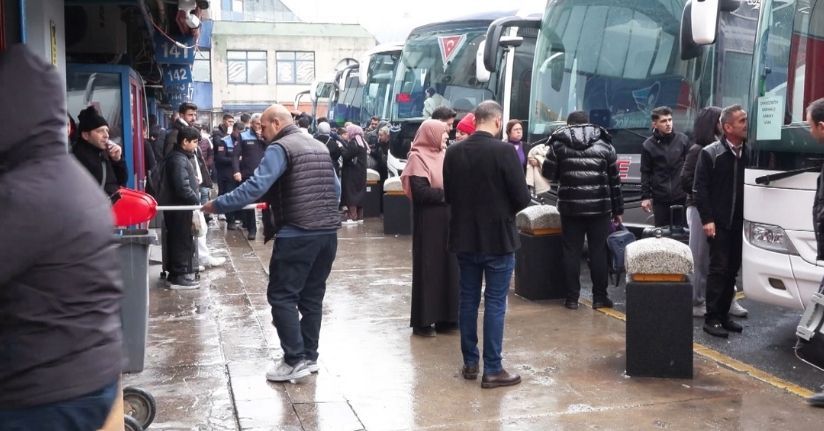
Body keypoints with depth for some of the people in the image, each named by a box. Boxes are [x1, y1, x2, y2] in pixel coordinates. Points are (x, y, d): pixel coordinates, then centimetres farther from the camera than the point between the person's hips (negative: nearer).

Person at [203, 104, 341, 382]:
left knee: (281, 296, -1)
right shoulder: (319, 147, 17)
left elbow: (256, 186, -19)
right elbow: (336, 188, 19)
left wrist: (218, 205, -14)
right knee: (312, 296, 14)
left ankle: (295, 360, -3)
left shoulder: (280, 148, -8)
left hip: (297, 234, -8)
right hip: (328, 233, 8)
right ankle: (309, 356, 19)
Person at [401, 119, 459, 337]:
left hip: (447, 220, 7)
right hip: (429, 222, -7)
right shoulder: (418, 158, -10)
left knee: (448, 266, 9)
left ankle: (445, 317, 19)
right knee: (428, 268, -1)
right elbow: (420, 192, -19)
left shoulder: (444, 155, 12)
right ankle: (423, 321, 7)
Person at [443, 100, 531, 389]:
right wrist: (505, 209, 6)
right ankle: (492, 370, 7)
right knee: (495, 303, 3)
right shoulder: (504, 151, -15)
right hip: (498, 238, -4)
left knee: (468, 300, 14)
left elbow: (448, 195, 6)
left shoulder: (453, 152, -1)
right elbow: (522, 198, -14)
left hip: (464, 237, 5)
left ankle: (470, 363, 22)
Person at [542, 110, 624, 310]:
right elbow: (614, 180, 6)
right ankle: (599, 297, 10)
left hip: (570, 207, 0)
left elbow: (548, 174, 5)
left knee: (571, 251, 5)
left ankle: (572, 297, 8)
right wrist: (618, 210, 12)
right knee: (599, 251, 6)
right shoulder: (604, 145, 5)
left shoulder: (558, 145, 1)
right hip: (600, 207, 1)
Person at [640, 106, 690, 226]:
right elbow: (645, 173, 5)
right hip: (659, 199, 0)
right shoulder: (648, 145, 1)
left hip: (681, 198, 0)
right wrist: (645, 196, 1)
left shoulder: (683, 139, 2)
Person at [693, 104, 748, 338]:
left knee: (732, 270, 9)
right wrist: (707, 219, -12)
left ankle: (724, 314, 18)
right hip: (719, 223, -4)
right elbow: (699, 189, -7)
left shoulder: (748, 152, 7)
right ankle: (711, 318, 2)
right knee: (719, 269, -4)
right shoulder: (710, 153, -5)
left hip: (740, 222, 5)